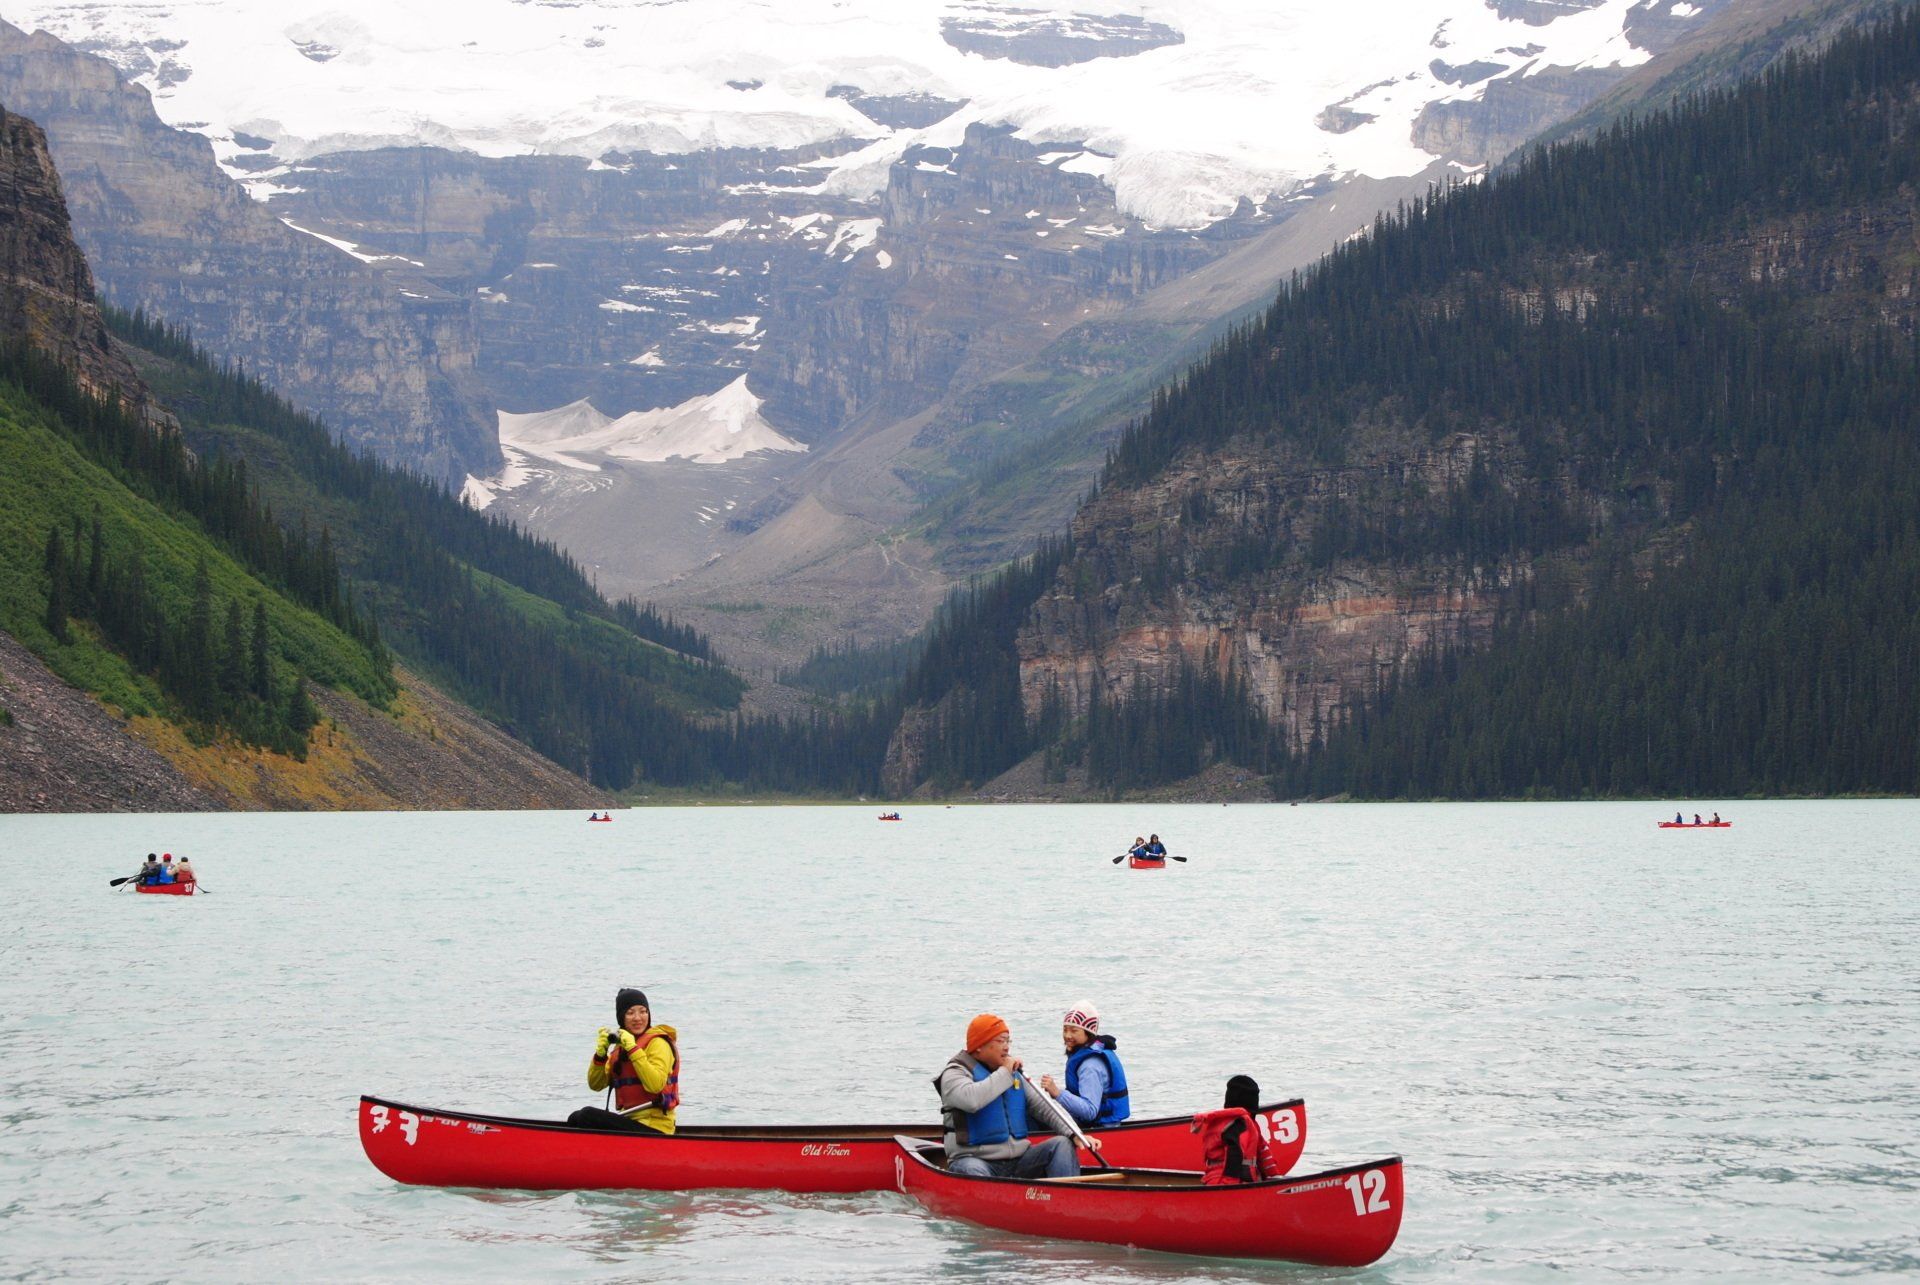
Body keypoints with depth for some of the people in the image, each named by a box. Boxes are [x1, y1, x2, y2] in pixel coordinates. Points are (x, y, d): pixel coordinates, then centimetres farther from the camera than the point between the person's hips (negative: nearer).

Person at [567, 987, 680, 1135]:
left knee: (587, 1115, -19)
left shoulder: (657, 1043, -8)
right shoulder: (620, 1046, 17)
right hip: (630, 1122, 8)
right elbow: (596, 1084, 13)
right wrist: (600, 1054, -4)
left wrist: (633, 1049, -23)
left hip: (653, 1128, -8)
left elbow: (655, 1085, -25)